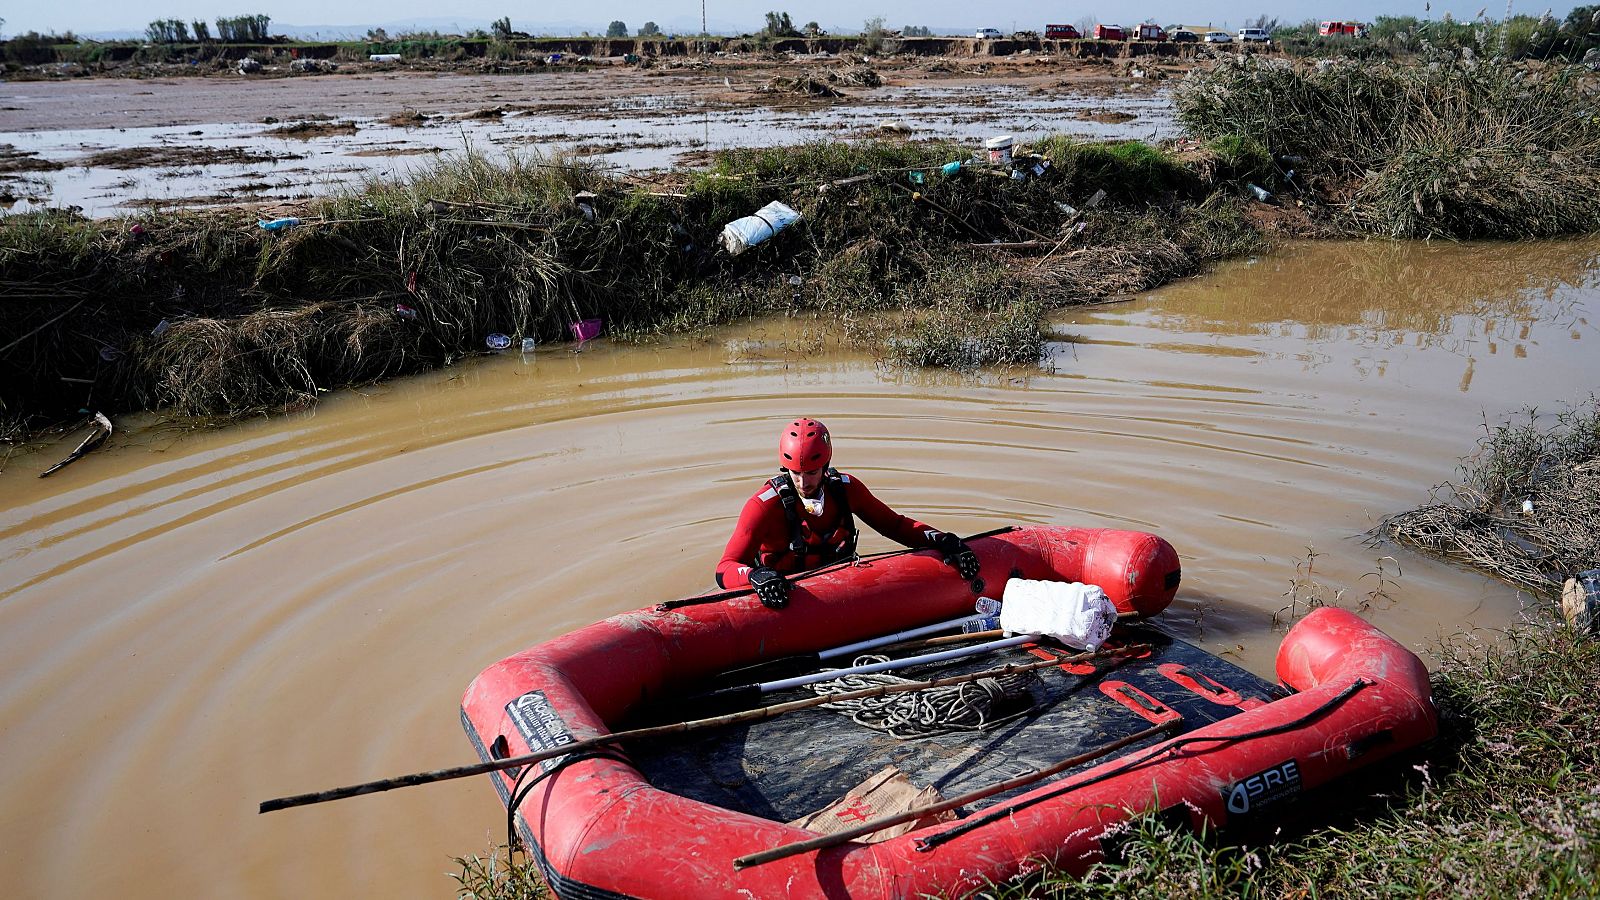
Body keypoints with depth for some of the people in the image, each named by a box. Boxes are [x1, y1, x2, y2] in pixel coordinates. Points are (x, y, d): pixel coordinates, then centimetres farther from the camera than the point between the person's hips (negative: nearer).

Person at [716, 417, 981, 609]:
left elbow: (894, 524, 14)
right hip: (786, 595, -4)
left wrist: (943, 540, -1)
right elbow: (725, 570, -18)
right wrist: (756, 576, -41)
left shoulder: (845, 489, 0)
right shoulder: (765, 505, -13)